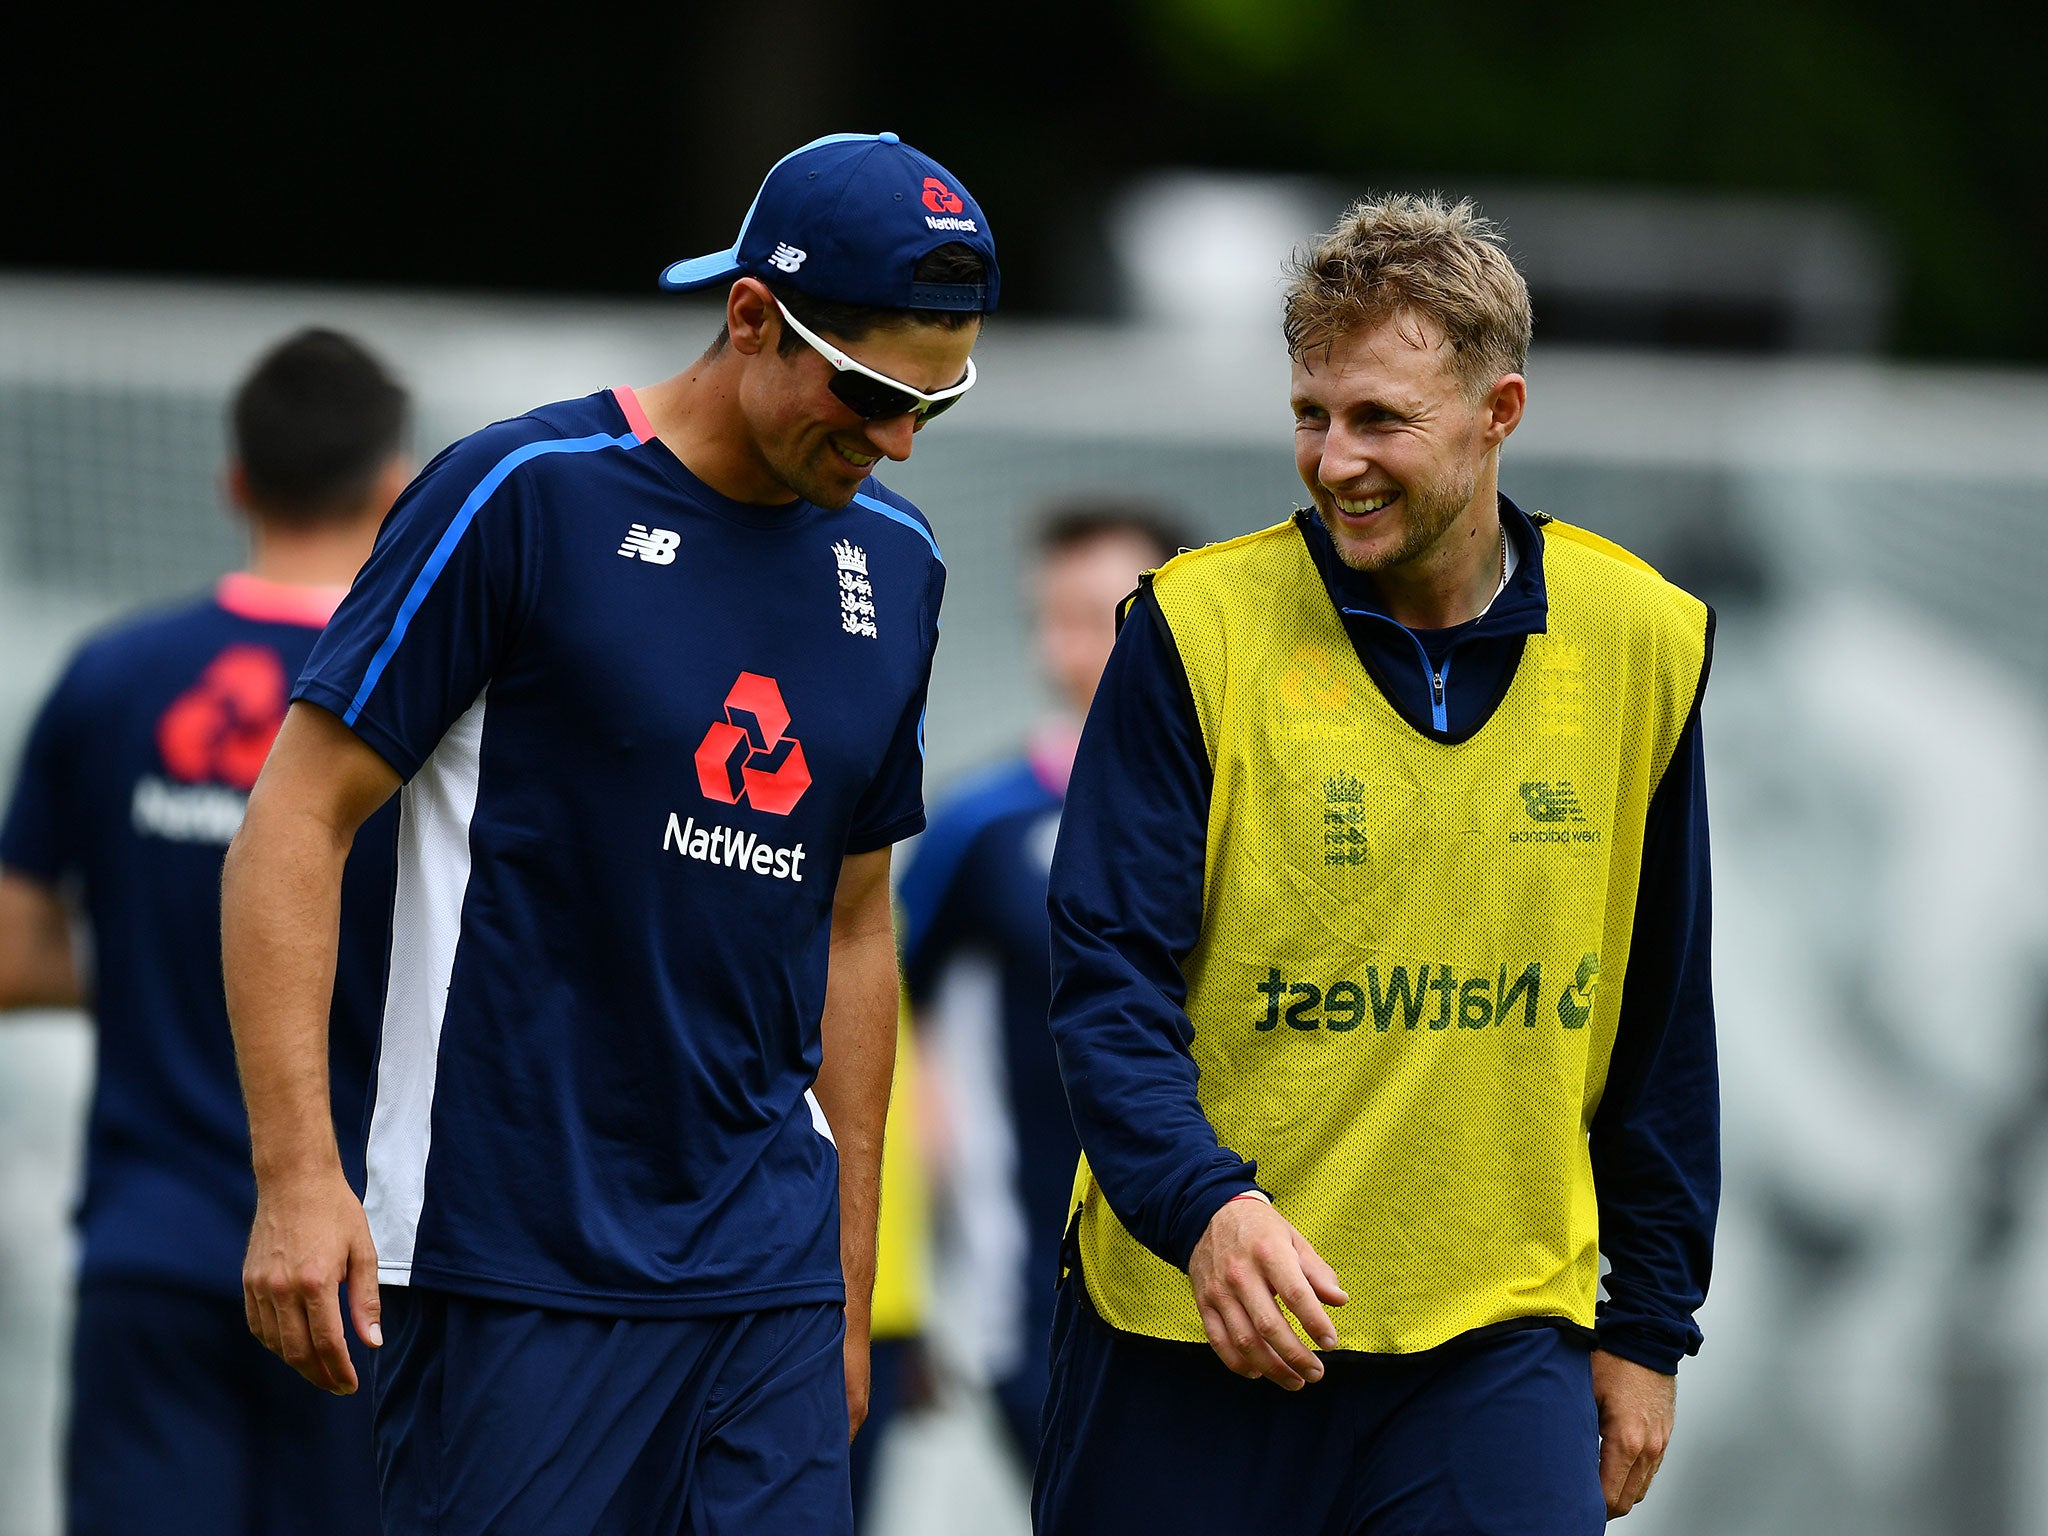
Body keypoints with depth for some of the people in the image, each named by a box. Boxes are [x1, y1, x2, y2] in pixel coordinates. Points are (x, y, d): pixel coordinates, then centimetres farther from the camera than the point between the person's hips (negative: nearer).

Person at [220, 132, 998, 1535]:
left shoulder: (892, 564, 12)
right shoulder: (525, 497, -6)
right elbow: (299, 817, -6)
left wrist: (851, 1287, 20)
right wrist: (297, 1176, -14)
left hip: (766, 1269, 5)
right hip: (517, 1264, -5)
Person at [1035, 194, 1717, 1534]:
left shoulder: (1640, 641, 2)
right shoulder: (1197, 630, -5)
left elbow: (1661, 1025, 11)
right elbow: (1108, 980, -9)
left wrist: (1650, 1325, 11)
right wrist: (1205, 1200, -26)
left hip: (1496, 1345, 1)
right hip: (1191, 1327, -1)